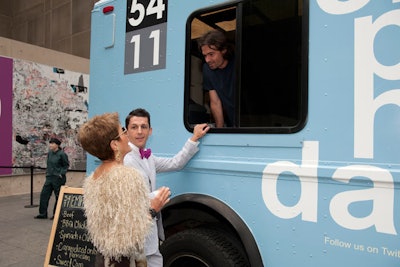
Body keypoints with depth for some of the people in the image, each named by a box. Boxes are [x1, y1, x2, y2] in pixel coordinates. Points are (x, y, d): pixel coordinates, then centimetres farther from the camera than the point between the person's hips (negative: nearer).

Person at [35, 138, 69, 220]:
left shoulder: (62, 154, -12)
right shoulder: (49, 153, 7)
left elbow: (66, 165, -5)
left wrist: (61, 173, -12)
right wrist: (47, 172, 11)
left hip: (58, 178, -7)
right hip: (49, 177, 7)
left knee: (58, 196, 4)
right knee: (44, 194, 6)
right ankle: (43, 214, 17)